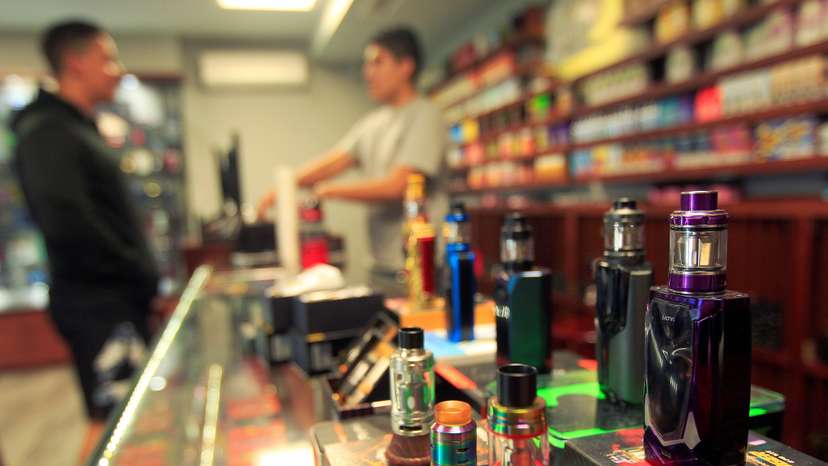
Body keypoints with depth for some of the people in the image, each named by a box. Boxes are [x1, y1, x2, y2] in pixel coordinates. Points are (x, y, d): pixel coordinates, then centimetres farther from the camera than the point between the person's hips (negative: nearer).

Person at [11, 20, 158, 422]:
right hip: (97, 302, -9)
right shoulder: (49, 133, -12)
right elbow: (68, 224, -24)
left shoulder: (80, 129, 18)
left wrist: (145, 280, 11)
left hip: (117, 299, 9)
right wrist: (143, 277, -15)